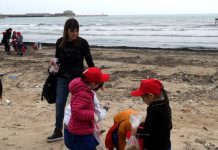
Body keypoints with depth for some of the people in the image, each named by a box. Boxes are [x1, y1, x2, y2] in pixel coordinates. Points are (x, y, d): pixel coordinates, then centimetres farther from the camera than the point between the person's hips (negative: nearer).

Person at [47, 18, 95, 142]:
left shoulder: (83, 43, -9)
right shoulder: (60, 42, -1)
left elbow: (89, 60, -4)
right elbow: (57, 59, 10)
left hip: (78, 77, -3)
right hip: (63, 77, 3)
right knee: (59, 104, 3)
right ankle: (58, 132, 16)